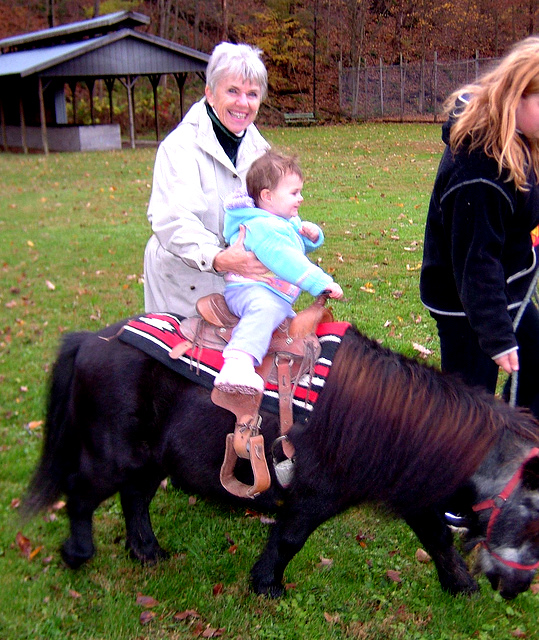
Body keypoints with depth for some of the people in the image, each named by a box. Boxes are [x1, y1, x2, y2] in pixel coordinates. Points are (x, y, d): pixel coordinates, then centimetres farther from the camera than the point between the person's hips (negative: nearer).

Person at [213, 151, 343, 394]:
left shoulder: (288, 222, 17)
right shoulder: (261, 227, -18)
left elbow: (303, 246, 32)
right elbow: (283, 258, -29)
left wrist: (312, 234, 5)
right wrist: (321, 282, -32)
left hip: (279, 298, 11)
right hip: (251, 290, -11)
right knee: (265, 309, -44)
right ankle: (238, 363, -63)